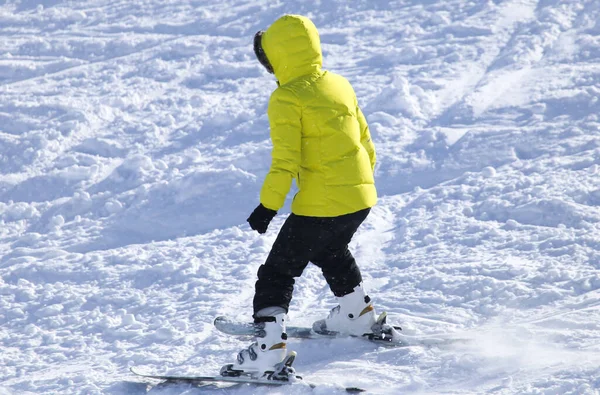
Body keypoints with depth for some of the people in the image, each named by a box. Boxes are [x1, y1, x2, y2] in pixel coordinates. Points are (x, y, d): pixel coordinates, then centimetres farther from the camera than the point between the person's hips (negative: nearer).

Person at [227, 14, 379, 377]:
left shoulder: (287, 99, -13)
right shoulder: (341, 85, 8)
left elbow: (285, 161, -19)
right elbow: (364, 139, 17)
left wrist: (268, 206, -12)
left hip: (320, 205, -8)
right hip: (361, 197, 8)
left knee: (278, 272, 1)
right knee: (332, 251, 35)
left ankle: (269, 344, -8)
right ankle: (357, 314, 46)